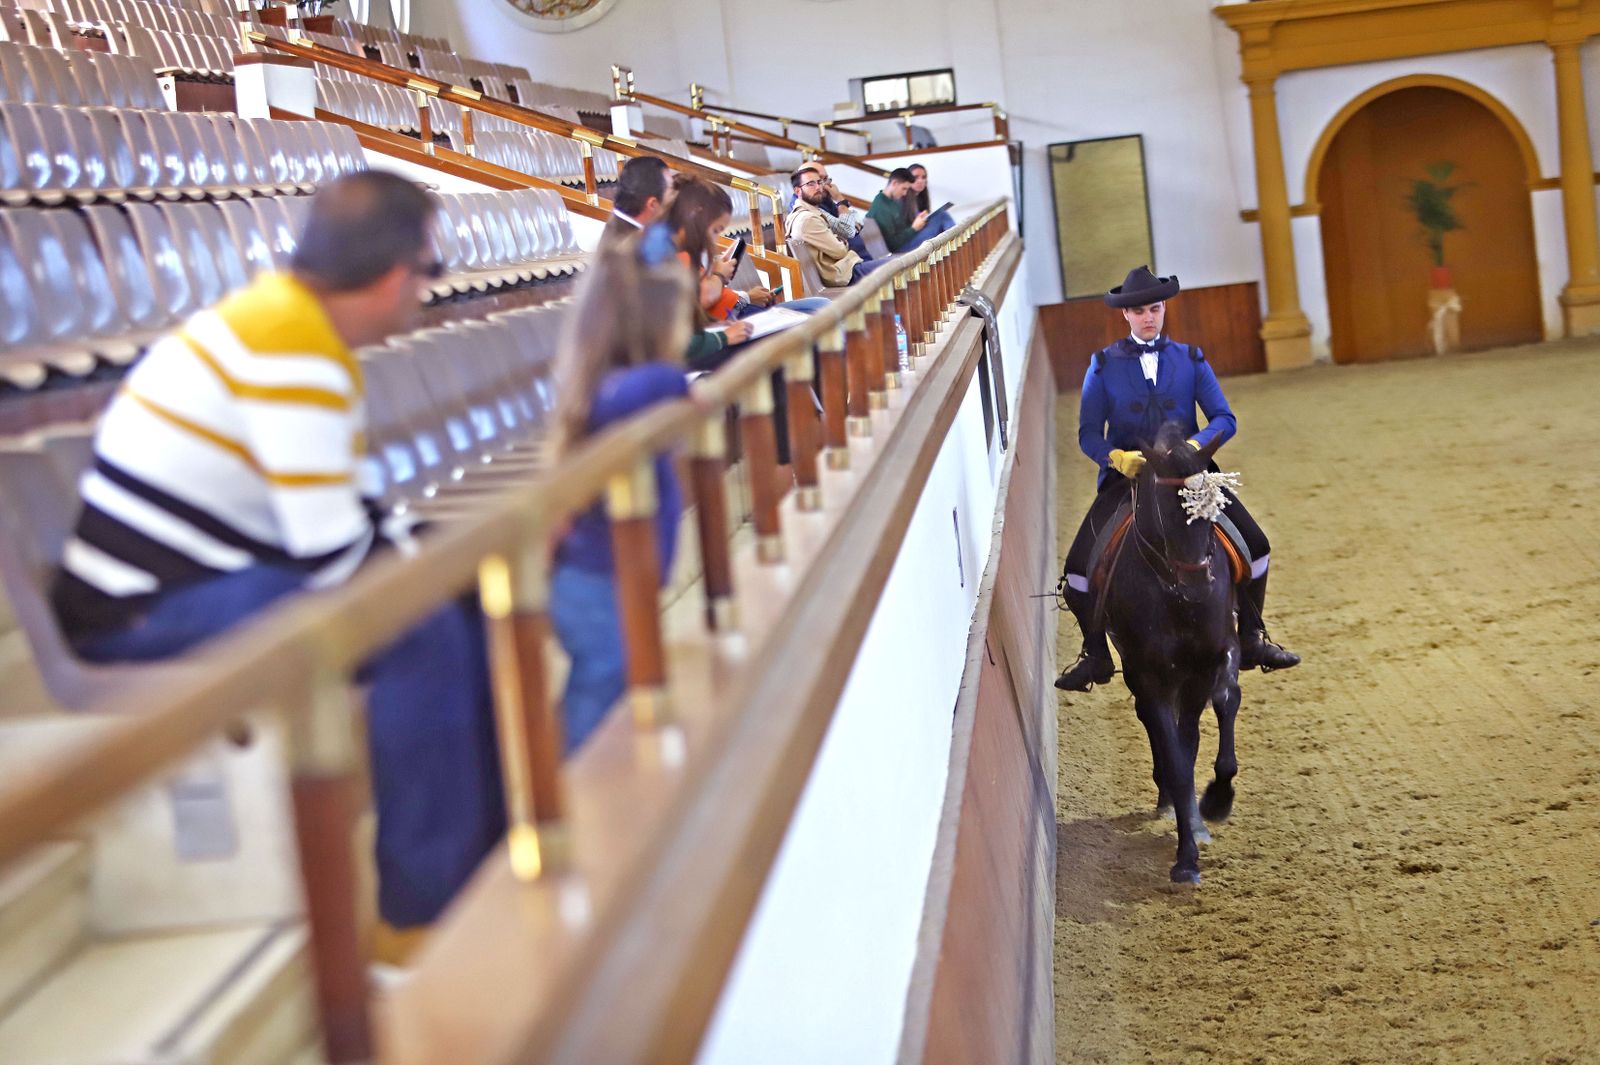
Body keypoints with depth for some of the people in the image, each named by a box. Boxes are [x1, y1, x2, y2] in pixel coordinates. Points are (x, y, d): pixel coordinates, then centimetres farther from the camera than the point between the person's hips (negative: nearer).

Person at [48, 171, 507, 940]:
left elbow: (330, 516, 12)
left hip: (180, 580, 10)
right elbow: (333, 553, -23)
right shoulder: (294, 355, -22)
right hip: (151, 611, -10)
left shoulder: (275, 316, 8)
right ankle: (428, 907, -12)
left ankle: (494, 843, 16)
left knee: (462, 602, 8)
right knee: (422, 632, -23)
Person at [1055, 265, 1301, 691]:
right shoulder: (1104, 365, 2)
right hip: (1125, 476, -1)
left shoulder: (1191, 360, 6)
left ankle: (1251, 639, 9)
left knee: (1255, 544, -10)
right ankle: (1095, 655, 4)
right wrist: (1117, 456, -23)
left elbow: (1224, 420, -1)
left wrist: (1195, 445, -22)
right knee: (1080, 564, -16)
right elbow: (1089, 434, -2)